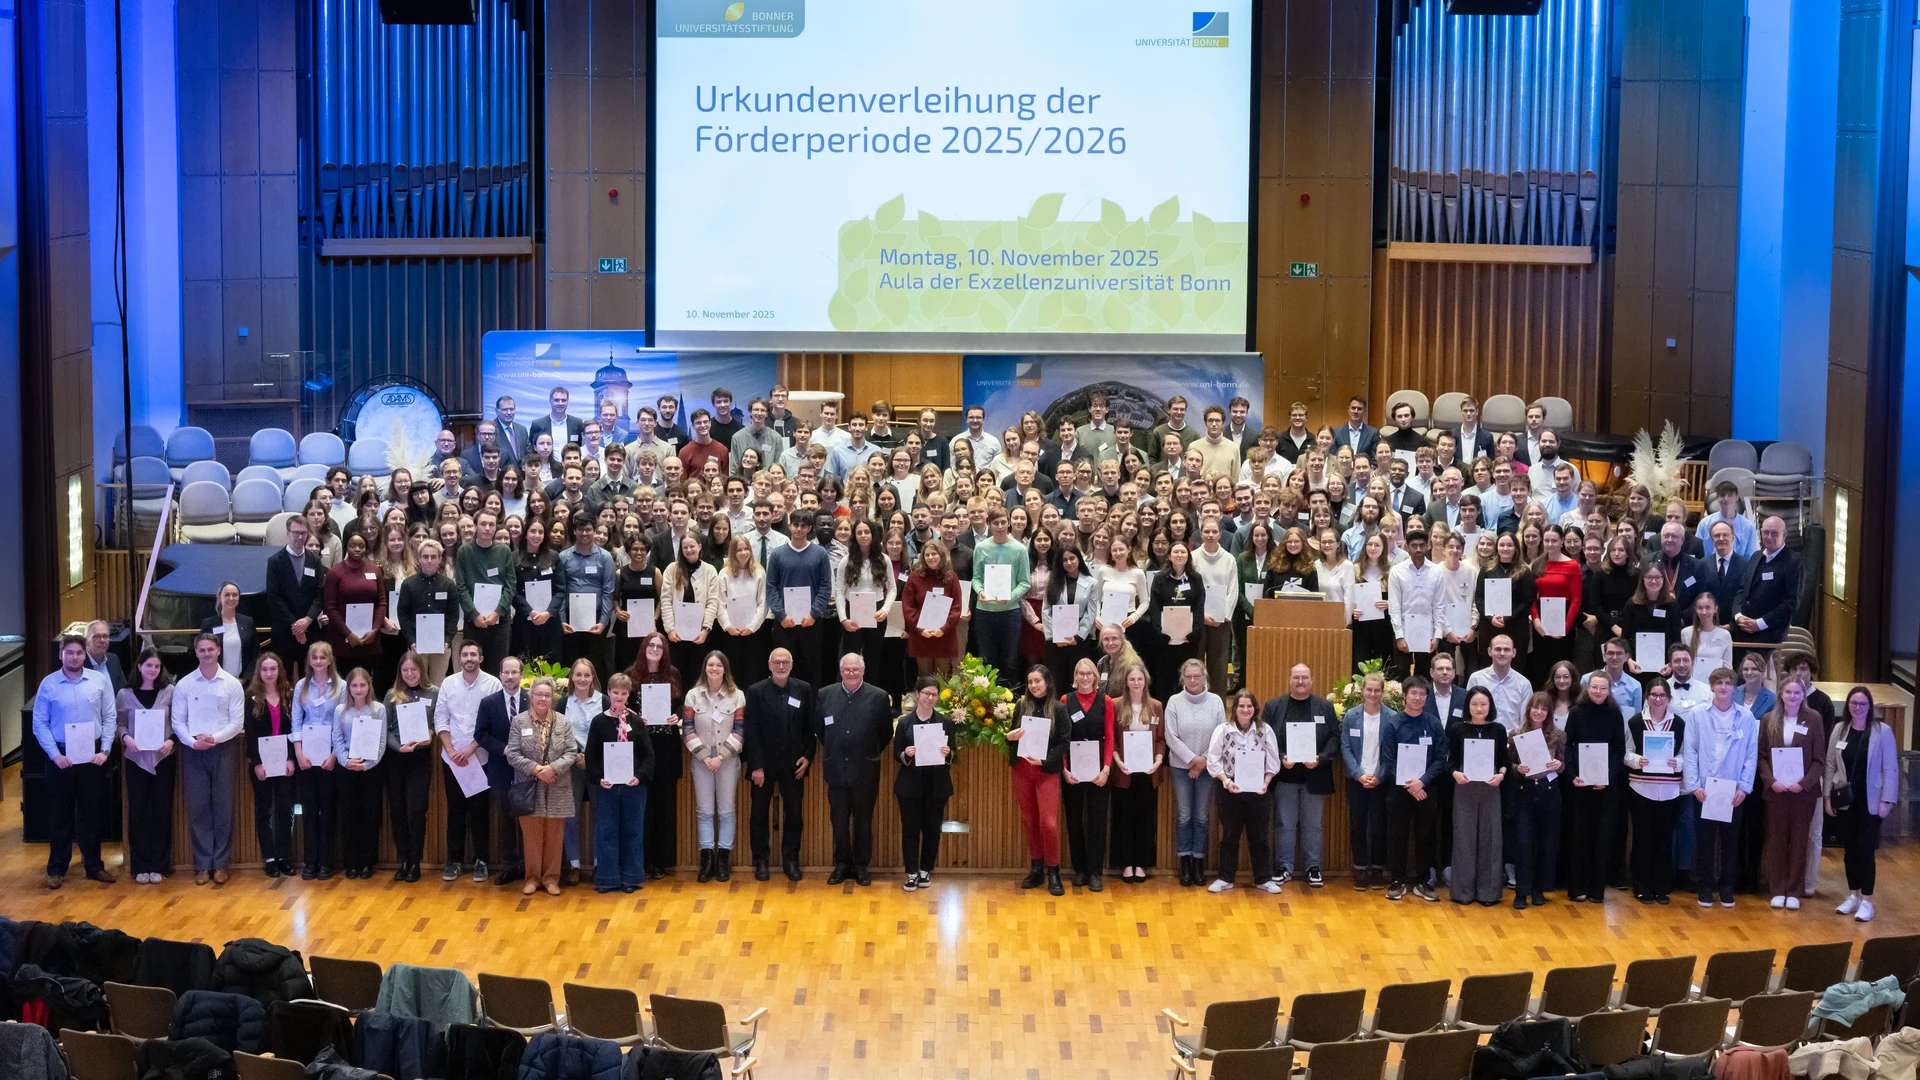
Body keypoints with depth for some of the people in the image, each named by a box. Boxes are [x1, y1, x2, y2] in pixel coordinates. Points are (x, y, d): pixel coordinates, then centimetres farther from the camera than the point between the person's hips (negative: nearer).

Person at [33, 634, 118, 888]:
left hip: (93, 755, 1)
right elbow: (39, 724, -4)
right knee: (59, 814, 6)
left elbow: (109, 718, 0)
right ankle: (56, 868, 16)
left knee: (91, 813, 10)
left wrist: (105, 751, -8)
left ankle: (93, 866, 19)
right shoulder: (48, 684, -4)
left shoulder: (100, 680, -2)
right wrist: (55, 754, -12)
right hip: (61, 755, -1)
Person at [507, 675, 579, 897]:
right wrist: (534, 769, -16)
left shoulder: (563, 722, 4)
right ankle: (532, 877, 14)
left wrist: (553, 768, -18)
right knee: (531, 836, 4)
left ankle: (551, 878, 14)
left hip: (557, 790, 1)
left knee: (554, 836, 5)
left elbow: (571, 753, -2)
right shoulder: (519, 721, 1)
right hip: (529, 788, -1)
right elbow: (512, 754, -4)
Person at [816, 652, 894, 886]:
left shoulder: (879, 697, -5)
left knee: (863, 820, 8)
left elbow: (887, 732, 4)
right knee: (839, 820, 9)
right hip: (836, 769, 2)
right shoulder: (824, 695, 0)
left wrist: (873, 753, 7)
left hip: (865, 771, -1)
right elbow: (817, 728, 12)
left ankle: (862, 866, 18)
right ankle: (841, 864, 20)